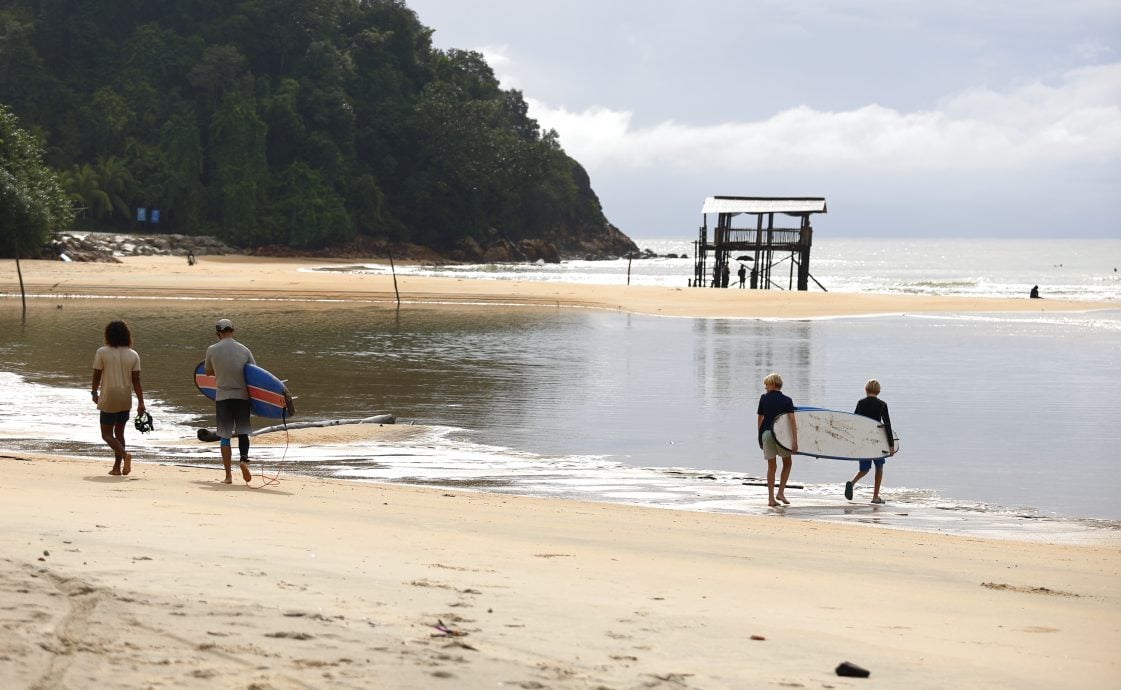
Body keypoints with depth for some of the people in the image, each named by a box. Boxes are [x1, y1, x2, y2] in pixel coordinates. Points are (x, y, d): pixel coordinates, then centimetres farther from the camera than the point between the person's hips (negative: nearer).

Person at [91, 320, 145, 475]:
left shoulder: (102, 352, -8)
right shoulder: (133, 355, 0)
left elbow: (97, 376, -4)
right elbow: (136, 381, -3)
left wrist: (94, 393, 12)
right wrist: (141, 402, -2)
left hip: (108, 399, -4)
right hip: (126, 399, 4)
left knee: (107, 434, 2)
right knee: (119, 432, 16)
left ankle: (124, 454, -23)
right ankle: (117, 467, 14)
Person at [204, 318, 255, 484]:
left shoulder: (212, 350, -2)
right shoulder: (244, 350, 0)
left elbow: (208, 372, 13)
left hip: (222, 397, -1)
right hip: (242, 396, 1)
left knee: (225, 436, 5)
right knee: (243, 433, 11)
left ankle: (228, 475, 4)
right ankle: (244, 459, -16)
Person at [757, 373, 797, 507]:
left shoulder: (764, 398, 5)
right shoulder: (787, 400, 0)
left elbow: (759, 418, 12)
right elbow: (792, 420, -10)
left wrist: (760, 435, 24)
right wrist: (795, 441, -13)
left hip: (766, 434, 2)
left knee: (771, 466, 8)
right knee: (787, 463, 17)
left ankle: (771, 498, 5)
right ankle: (781, 492, 6)